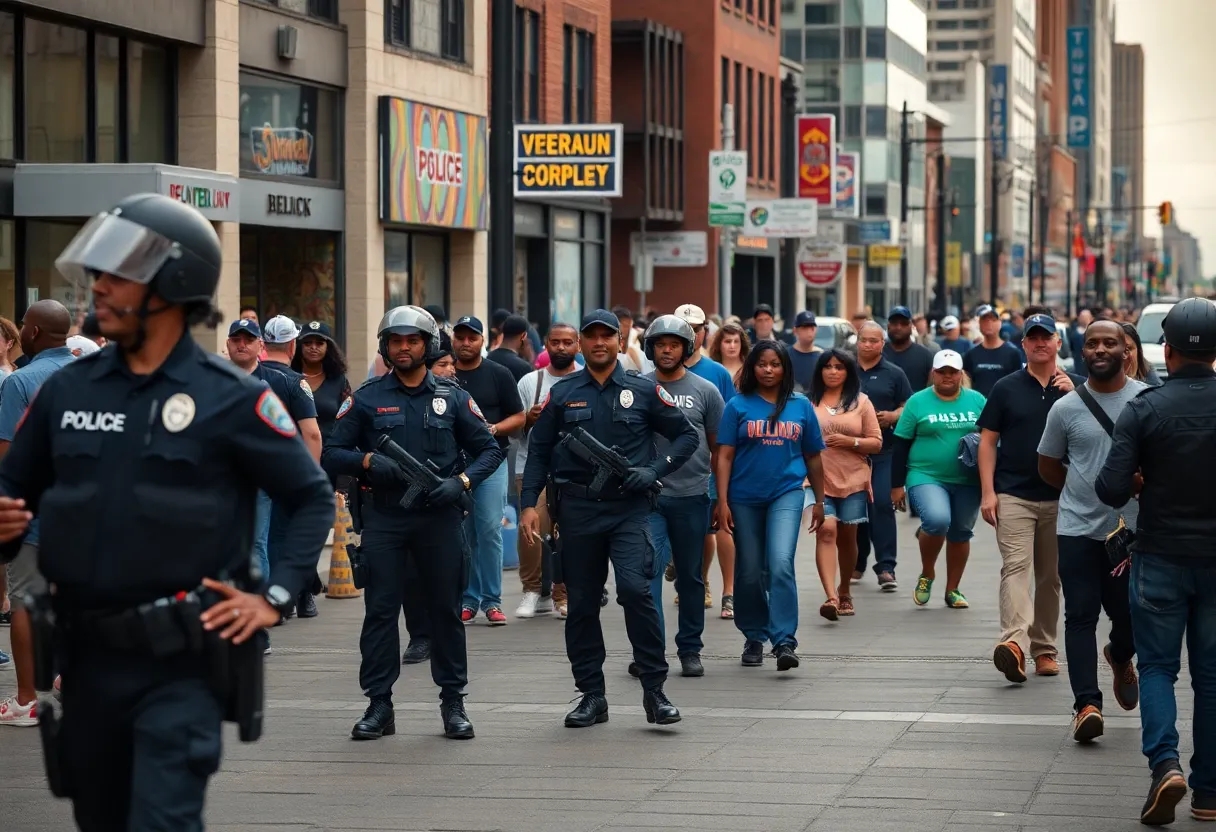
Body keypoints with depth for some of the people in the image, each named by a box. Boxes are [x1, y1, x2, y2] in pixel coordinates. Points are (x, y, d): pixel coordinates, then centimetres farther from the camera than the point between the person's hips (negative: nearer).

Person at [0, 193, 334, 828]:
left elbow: (312, 497, 0)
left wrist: (274, 597, -9)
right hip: (86, 655, 5)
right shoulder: (68, 389, 6)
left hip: (180, 660, -5)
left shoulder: (228, 398, -6)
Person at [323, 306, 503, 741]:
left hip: (439, 516, 0)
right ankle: (379, 705, 6)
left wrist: (461, 481, -9)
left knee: (446, 609, 4)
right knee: (380, 610, 0)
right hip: (384, 520, 0)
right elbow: (331, 454, 5)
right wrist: (368, 461, -14)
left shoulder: (452, 397, 7)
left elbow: (490, 450, 9)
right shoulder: (367, 398, 5)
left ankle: (453, 702, 12)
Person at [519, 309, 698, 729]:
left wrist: (655, 471, -5)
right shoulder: (562, 394, 9)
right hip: (577, 509, 2)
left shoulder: (643, 391, 5)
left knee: (635, 588, -18)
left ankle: (654, 691, -10)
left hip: (628, 508, -2)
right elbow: (539, 450, 11)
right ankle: (591, 696, 15)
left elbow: (687, 435, 10)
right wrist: (529, 503, 1)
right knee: (581, 603, 6)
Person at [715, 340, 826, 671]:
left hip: (786, 494, -1)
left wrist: (819, 500, 15)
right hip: (744, 498, 1)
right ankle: (754, 638, 26)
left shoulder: (801, 406, 6)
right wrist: (722, 502, -8)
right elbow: (724, 456, -1)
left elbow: (812, 456, 13)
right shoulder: (738, 406, 1)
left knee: (781, 564, -18)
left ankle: (785, 641, -18)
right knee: (749, 572, 9)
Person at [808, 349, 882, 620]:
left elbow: (876, 443, 6)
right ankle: (831, 597, -27)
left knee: (847, 537, 10)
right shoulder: (808, 402, 6)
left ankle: (844, 592, 30)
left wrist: (850, 441, -11)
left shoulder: (861, 402, 8)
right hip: (817, 479, -2)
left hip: (853, 480, 2)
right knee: (826, 531, -18)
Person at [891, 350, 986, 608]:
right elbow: (900, 446, 3)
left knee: (961, 533, 9)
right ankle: (927, 574, 0)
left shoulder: (977, 401, 7)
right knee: (937, 520, -25)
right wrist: (897, 485, 0)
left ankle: (953, 589, 25)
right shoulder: (918, 402, 1)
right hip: (926, 478, -3)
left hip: (968, 482, 3)